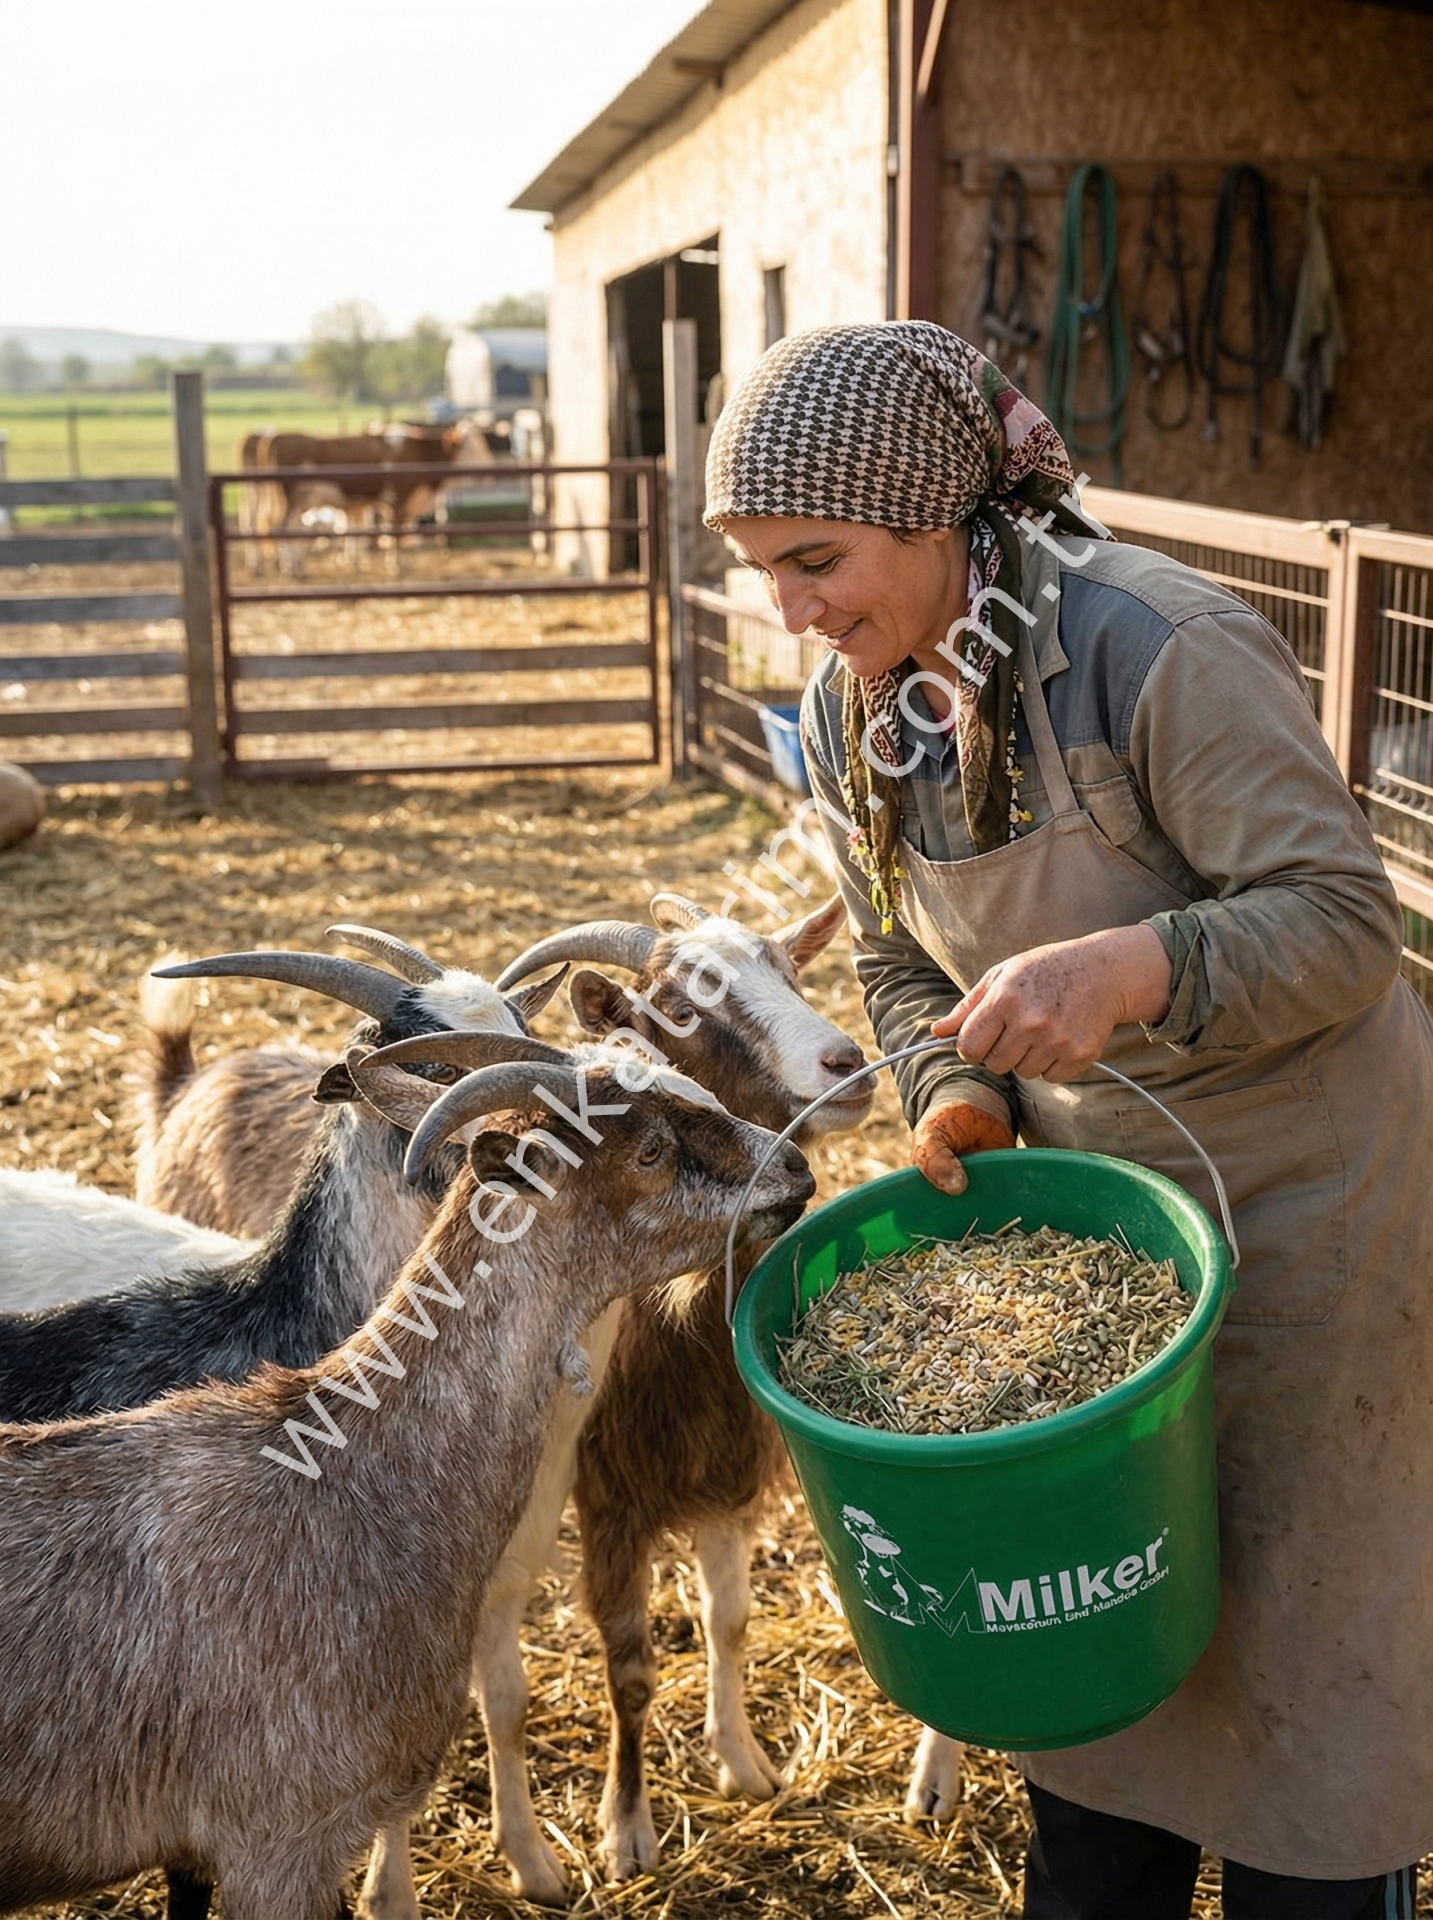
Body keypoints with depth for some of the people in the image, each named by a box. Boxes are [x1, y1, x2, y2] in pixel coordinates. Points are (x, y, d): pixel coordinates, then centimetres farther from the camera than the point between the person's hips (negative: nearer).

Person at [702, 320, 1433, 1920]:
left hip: (1303, 1188, -6)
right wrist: (958, 1092, -13)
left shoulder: (1162, 647, -26)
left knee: (1301, 1596, 8)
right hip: (1090, 1188, 6)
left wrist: (1133, 967, -41)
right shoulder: (850, 713, -4)